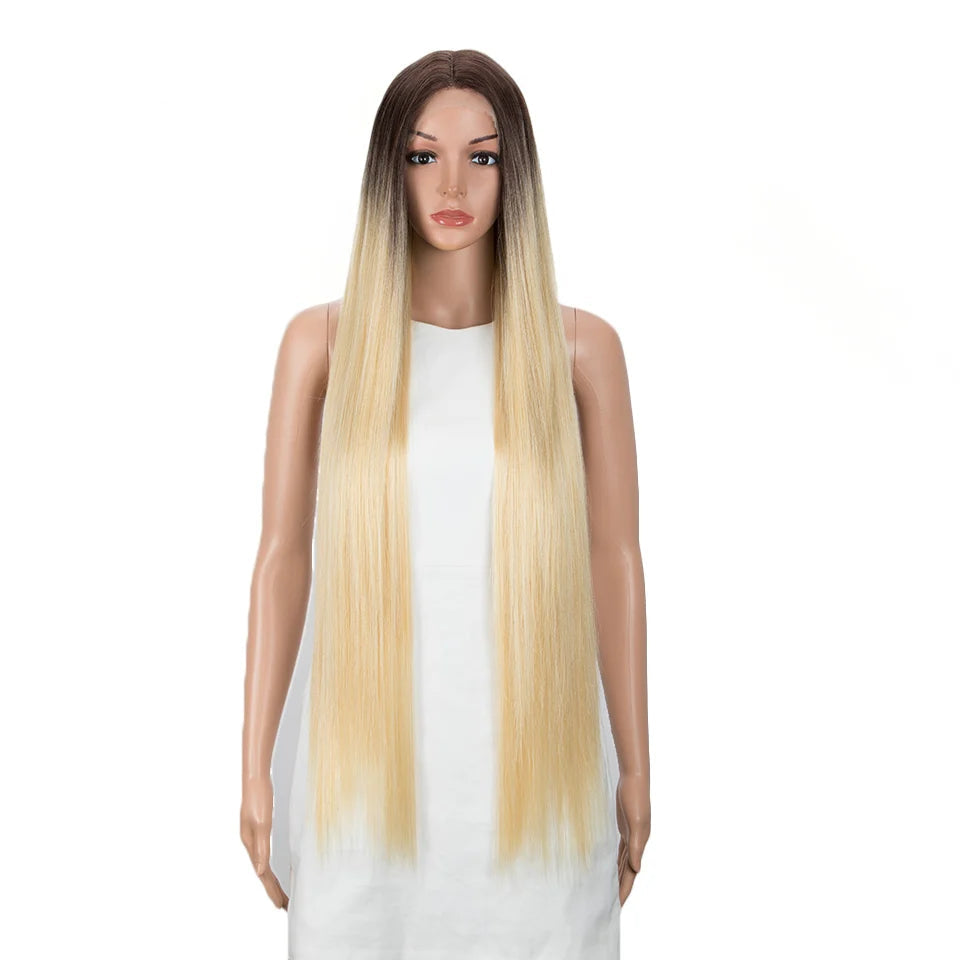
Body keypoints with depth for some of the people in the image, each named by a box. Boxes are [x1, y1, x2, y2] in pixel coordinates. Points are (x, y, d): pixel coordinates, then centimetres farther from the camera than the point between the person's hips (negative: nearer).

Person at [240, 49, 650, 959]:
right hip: (369, 752, 0)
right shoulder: (324, 340, 0)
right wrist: (256, 768, 1)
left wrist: (634, 768, 4)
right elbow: (282, 554, 1)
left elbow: (614, 560, 2)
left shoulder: (579, 346, -1)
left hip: (532, 751, 0)